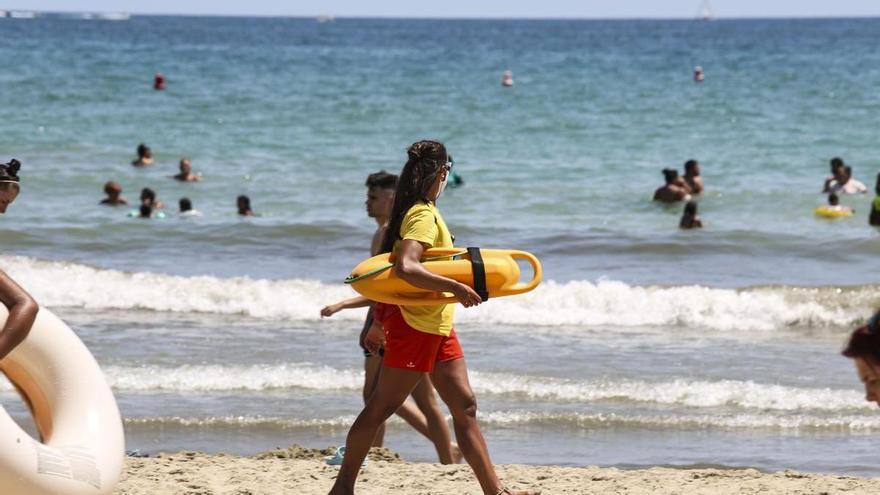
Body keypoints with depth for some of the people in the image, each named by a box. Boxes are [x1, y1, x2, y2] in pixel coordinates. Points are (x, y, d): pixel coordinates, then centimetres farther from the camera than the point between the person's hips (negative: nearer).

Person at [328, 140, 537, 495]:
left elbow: (390, 271, 19)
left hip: (438, 327, 10)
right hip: (414, 324, -10)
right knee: (381, 408, -2)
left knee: (465, 406, 6)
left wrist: (380, 323, 23)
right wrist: (455, 288, -28)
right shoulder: (424, 215, -16)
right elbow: (405, 267, -31)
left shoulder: (420, 212, 14)